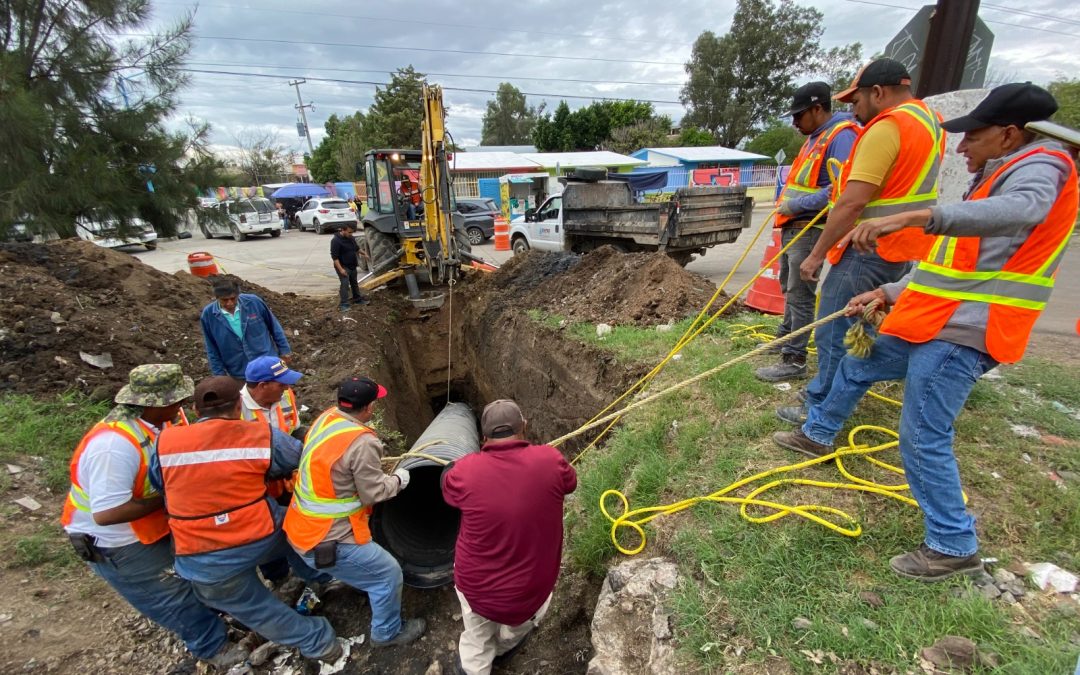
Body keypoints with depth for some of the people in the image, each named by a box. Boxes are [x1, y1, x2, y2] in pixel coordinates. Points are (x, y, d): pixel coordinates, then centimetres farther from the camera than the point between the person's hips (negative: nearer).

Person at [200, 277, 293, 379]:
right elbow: (212, 350, 1)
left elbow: (273, 326, 0)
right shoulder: (208, 314, -9)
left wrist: (284, 350, 5)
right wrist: (220, 374, 2)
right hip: (239, 373, 1)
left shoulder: (253, 302, -13)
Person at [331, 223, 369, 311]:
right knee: (345, 284, -12)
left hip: (352, 266, 8)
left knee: (354, 283, 18)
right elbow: (334, 257, -23)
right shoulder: (336, 241, -20)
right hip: (343, 267, -8)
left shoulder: (350, 238, 5)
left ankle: (358, 299, 32)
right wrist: (340, 269, -27)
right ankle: (343, 304, -9)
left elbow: (357, 248, 25)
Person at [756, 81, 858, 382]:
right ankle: (785, 337, 37)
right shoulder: (815, 137, 17)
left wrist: (794, 205, -22)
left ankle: (794, 360, -2)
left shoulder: (841, 137, -15)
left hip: (809, 230, -10)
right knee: (789, 288, 21)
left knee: (800, 294, -8)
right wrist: (783, 203, 10)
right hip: (793, 226, 10)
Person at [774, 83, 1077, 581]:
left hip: (960, 334, -10)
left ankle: (954, 547, 12)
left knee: (923, 440, -7)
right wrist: (888, 293, 16)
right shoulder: (998, 177, 22)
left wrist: (914, 217, -48)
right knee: (856, 367, 23)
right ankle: (817, 435, 45)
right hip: (933, 324, 10)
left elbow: (1023, 209, -36)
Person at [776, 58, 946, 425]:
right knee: (857, 327, 18)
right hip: (901, 249, 10)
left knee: (834, 332, -2)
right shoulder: (930, 120, 16)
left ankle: (819, 410, 9)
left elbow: (852, 203, -23)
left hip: (870, 251, -10)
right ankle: (830, 391, 31)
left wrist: (816, 254, -18)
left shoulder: (886, 127, -16)